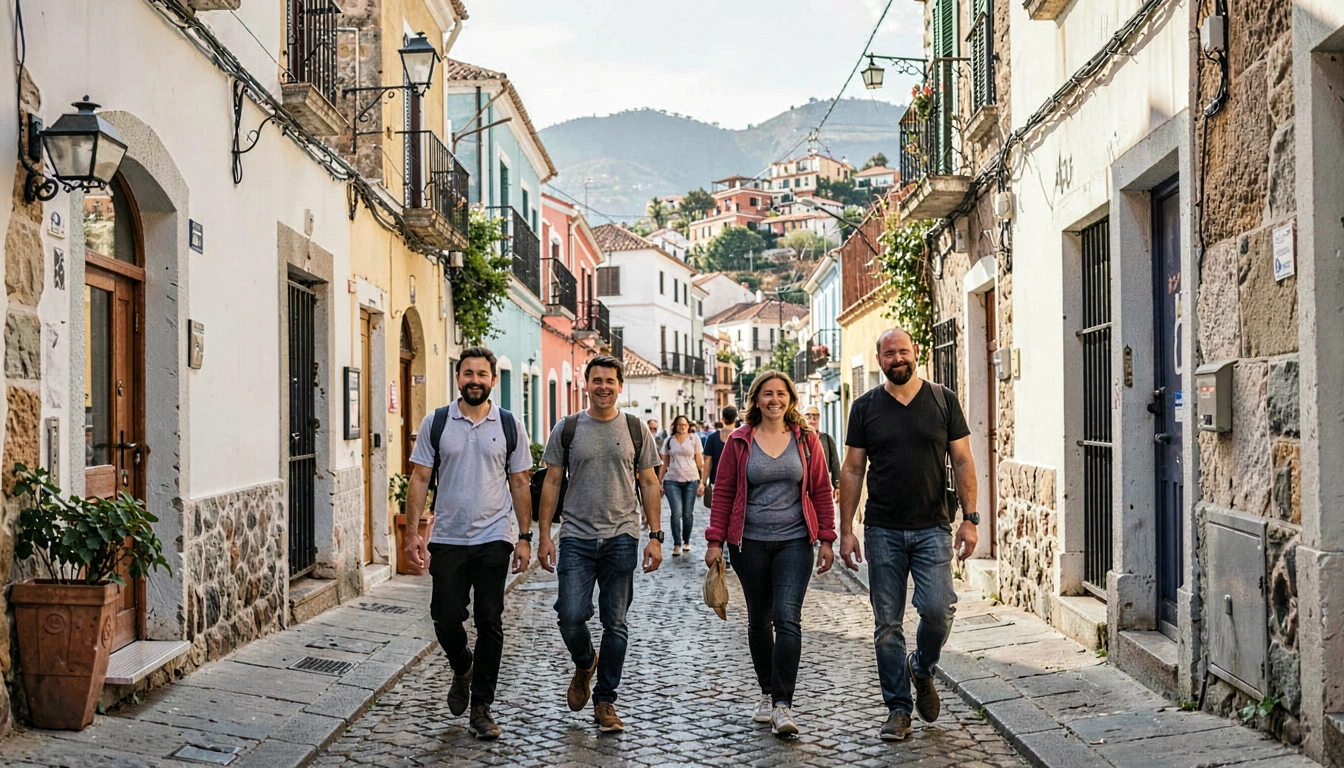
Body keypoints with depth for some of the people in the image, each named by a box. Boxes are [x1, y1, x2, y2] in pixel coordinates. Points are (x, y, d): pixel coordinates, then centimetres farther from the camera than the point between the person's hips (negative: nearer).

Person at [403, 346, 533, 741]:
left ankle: (481, 708, 12)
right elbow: (420, 479, 2)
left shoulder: (509, 426, 3)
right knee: (446, 620, 1)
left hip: (493, 539, 0)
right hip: (447, 541, 0)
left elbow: (519, 484, 6)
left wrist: (525, 537, 1)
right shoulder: (436, 423, 2)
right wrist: (412, 533, -6)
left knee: (490, 624, 1)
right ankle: (462, 669, 34)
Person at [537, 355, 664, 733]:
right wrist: (544, 535, -1)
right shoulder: (566, 428, 4)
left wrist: (655, 536, 0)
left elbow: (649, 484, 8)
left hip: (621, 538, 1)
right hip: (576, 538, 0)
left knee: (615, 624, 3)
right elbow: (552, 483, 5)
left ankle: (605, 701, 17)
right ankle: (584, 664, 25)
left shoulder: (635, 429, 6)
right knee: (571, 617, -9)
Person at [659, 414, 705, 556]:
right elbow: (664, 464, 12)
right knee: (676, 513, -9)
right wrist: (660, 482, 7)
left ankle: (686, 541, 21)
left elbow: (700, 463, 4)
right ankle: (677, 544, -6)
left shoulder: (694, 439, 5)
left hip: (691, 480, 0)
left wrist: (702, 482, -2)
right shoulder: (668, 441, 9)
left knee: (688, 514, 3)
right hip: (672, 481, 0)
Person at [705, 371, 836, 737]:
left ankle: (783, 706, -13)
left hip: (794, 542, -1)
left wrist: (826, 540, 2)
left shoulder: (806, 439, 4)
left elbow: (821, 491, 6)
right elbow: (723, 493, 3)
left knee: (787, 617, -13)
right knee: (759, 620, 11)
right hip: (750, 543, 1)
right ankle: (767, 693, 28)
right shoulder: (739, 441, 2)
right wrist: (715, 541, -2)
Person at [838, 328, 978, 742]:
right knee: (887, 625, 3)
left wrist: (969, 518, -4)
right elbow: (852, 470, 6)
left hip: (933, 528, -1)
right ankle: (898, 709, 15)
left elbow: (963, 462, 4)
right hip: (883, 532, 1)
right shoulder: (865, 407, 5)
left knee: (937, 608, -12)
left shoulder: (943, 400, 4)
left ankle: (921, 669, 19)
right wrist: (846, 529, 1)